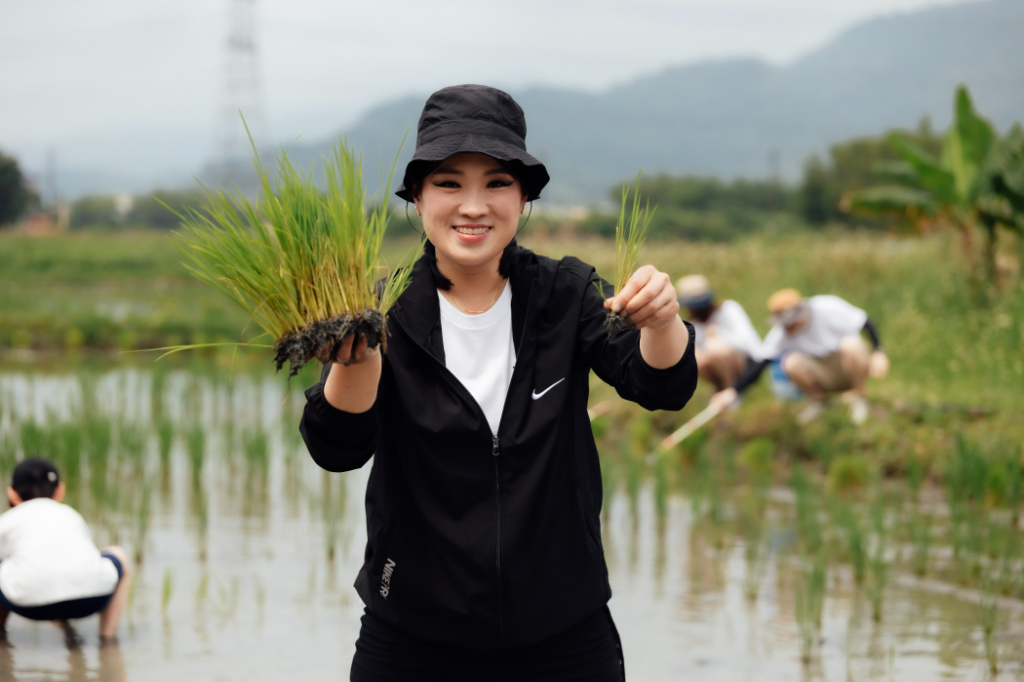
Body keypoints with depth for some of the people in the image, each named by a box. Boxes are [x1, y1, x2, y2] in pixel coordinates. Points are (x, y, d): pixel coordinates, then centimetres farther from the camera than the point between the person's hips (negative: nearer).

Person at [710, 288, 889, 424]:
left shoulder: (827, 309, -22)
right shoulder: (781, 334, -14)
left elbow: (866, 325, -13)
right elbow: (761, 363, -17)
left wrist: (879, 353, -22)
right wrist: (733, 391, -27)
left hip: (848, 368, -2)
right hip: (822, 377, 2)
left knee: (851, 345, -36)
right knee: (792, 362, -29)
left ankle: (858, 399, -10)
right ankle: (817, 401, 0)